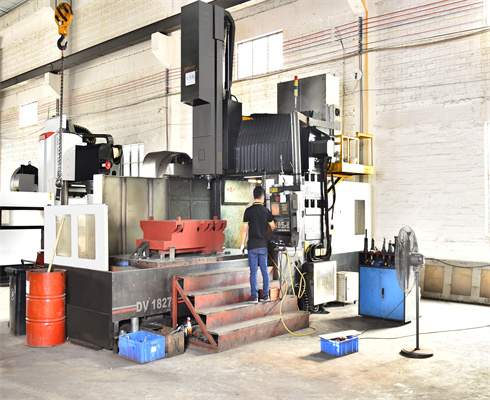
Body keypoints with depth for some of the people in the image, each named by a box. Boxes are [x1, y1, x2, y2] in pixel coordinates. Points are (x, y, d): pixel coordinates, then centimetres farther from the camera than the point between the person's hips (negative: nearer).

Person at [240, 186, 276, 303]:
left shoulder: (248, 211, -6)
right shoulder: (267, 211, -1)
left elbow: (244, 229, -4)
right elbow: (273, 228, 9)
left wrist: (242, 244, 3)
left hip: (252, 245, -2)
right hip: (263, 245, 2)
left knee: (253, 271, 2)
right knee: (265, 270, 11)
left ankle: (254, 296, 3)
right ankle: (265, 295, 15)